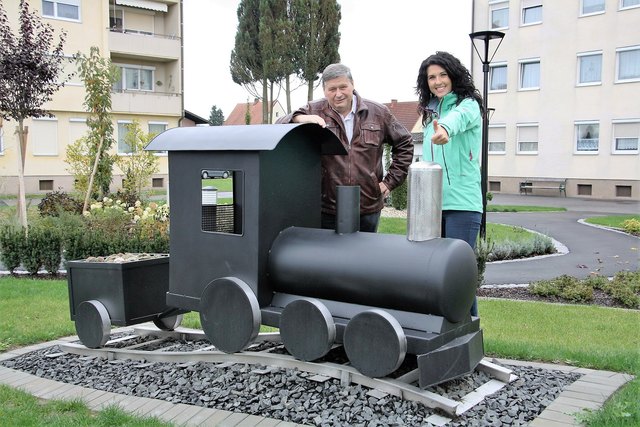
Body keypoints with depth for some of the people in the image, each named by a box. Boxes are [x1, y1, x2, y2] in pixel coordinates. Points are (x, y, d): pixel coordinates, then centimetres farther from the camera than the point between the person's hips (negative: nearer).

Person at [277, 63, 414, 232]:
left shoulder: (378, 113, 6)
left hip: (368, 208, 2)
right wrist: (299, 118, -29)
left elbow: (404, 143, 15)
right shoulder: (313, 111, 2)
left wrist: (390, 181, 8)